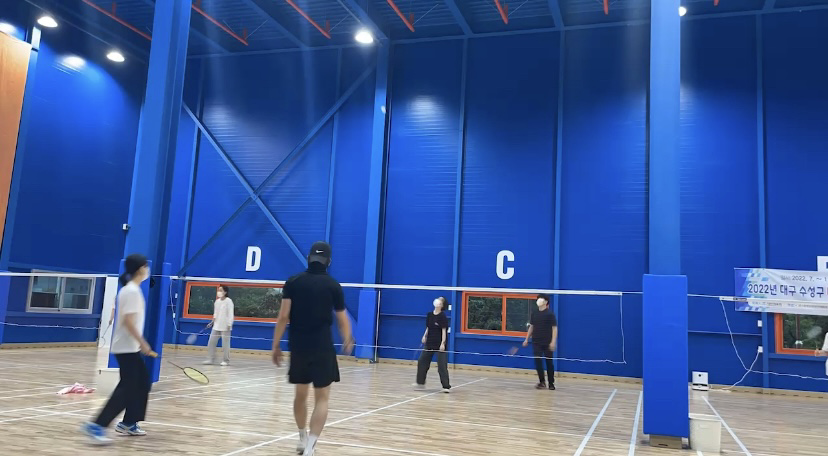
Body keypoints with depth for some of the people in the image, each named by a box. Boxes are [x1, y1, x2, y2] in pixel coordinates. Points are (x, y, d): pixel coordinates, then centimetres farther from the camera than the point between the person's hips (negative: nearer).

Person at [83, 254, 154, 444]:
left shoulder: (130, 289, 13)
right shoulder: (132, 290, -16)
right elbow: (128, 320, -23)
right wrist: (142, 342, -21)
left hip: (130, 347, 10)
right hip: (127, 347, -10)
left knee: (142, 383, 15)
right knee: (127, 388, -11)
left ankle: (128, 423, 21)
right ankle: (96, 426, -13)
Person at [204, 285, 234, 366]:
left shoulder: (228, 301, -9)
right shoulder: (217, 301, 10)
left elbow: (230, 314, -12)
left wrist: (229, 325, -18)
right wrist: (212, 322, 11)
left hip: (225, 327, -7)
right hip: (216, 326, 7)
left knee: (225, 344, -1)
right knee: (211, 343, 4)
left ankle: (226, 360, 9)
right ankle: (211, 359, 12)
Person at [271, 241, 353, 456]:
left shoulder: (293, 282, 1)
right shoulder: (333, 285, -3)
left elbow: (283, 317, -5)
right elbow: (342, 320, 2)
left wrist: (276, 345, 1)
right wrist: (347, 341, 20)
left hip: (298, 347, 3)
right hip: (322, 348, -3)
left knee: (301, 393, 19)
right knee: (322, 398, 2)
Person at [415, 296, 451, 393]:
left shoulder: (442, 316, -11)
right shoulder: (429, 315, 5)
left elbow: (444, 330, -13)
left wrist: (443, 343, -19)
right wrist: (424, 336, -1)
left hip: (439, 344, -7)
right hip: (429, 343, 7)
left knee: (442, 365, -7)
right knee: (422, 362, 10)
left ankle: (446, 386, -1)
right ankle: (421, 383, 24)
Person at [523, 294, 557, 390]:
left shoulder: (550, 313, -7)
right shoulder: (534, 314, 8)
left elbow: (554, 328, -9)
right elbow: (531, 327, 17)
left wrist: (553, 342, -18)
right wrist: (527, 339, 13)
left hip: (547, 343, -4)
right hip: (536, 342, 4)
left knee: (549, 362, 5)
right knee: (538, 361, -3)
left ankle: (551, 383, 16)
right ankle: (542, 382, 5)